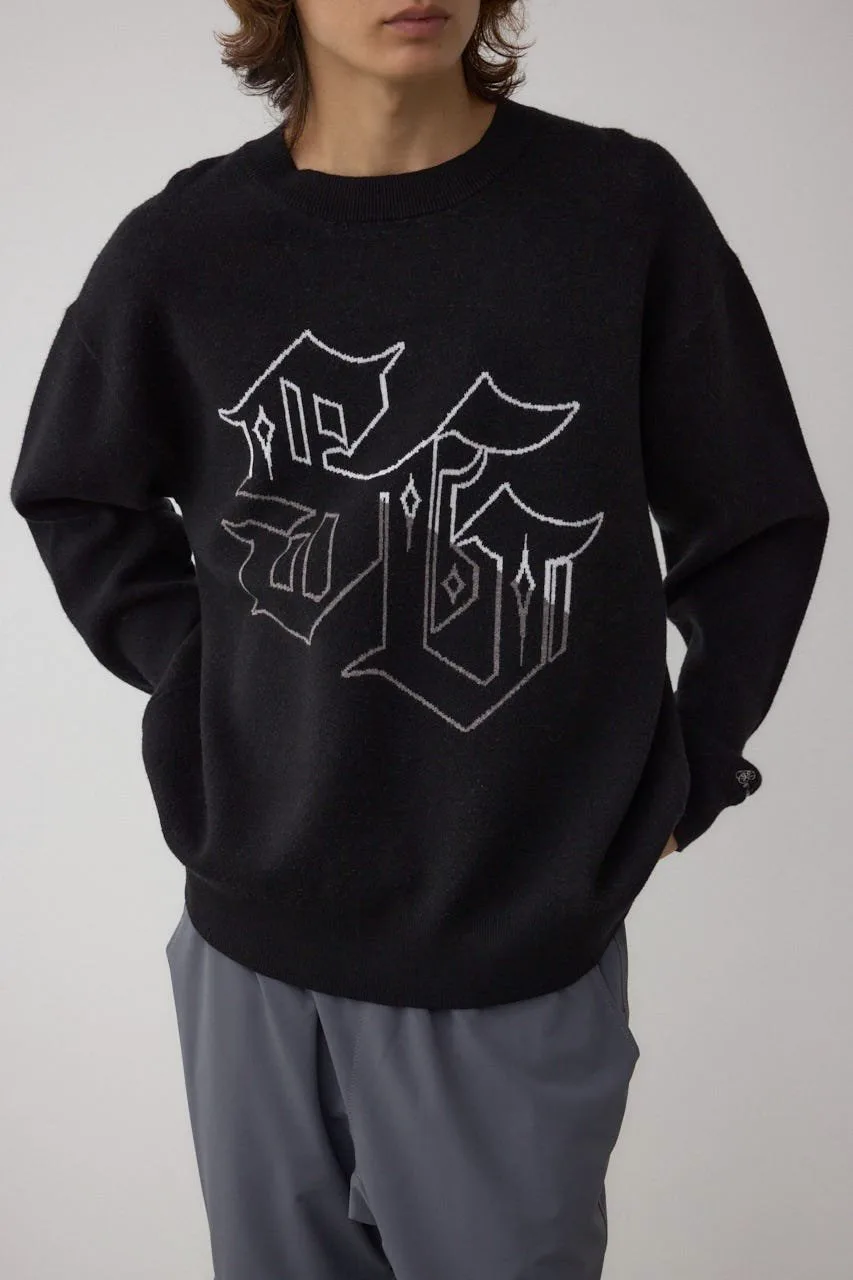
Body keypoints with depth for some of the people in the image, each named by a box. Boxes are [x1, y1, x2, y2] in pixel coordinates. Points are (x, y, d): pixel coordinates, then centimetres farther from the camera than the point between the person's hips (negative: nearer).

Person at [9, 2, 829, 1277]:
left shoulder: (624, 207, -7)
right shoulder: (182, 247, -4)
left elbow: (758, 525, 3)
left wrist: (681, 777, 0)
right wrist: (189, 686, 1)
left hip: (530, 945, -1)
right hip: (258, 938, 2)